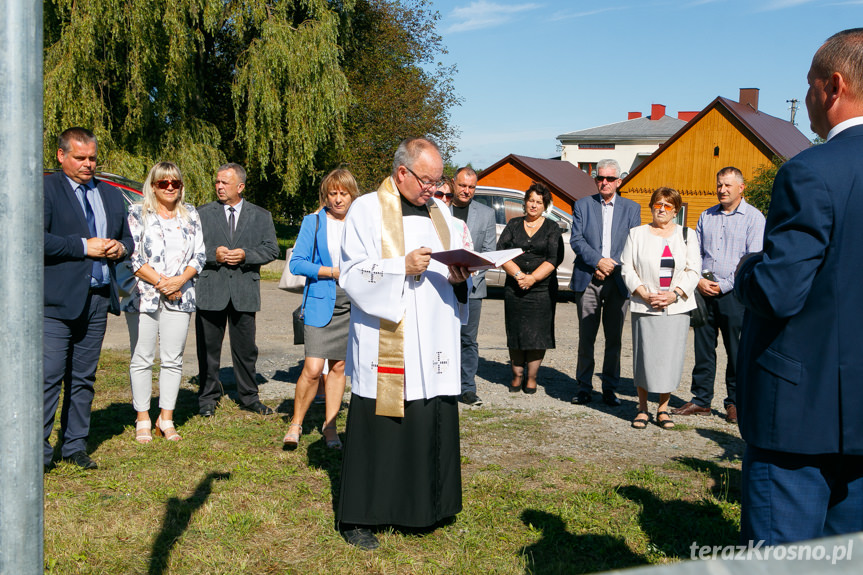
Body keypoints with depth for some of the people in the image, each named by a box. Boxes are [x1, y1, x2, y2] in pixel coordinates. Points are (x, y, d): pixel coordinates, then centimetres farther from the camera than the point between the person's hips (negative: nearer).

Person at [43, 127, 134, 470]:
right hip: (58, 300, -6)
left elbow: (127, 238, 24)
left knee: (84, 378, 12)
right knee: (49, 377, -7)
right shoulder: (46, 189, -4)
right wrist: (85, 247, -16)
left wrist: (120, 247, 1)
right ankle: (38, 451, 2)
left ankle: (75, 446, 21)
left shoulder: (111, 195, 18)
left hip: (98, 299, 6)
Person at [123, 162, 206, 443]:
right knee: (142, 359, 1)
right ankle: (142, 420, 11)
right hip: (143, 296, -2)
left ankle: (166, 419, 13)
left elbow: (199, 254, 7)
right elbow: (132, 255, -6)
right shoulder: (137, 214, 1)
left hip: (179, 297, 3)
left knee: (172, 360, 4)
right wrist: (160, 282, -12)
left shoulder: (190, 215, 11)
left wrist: (179, 280, -9)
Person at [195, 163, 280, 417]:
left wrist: (245, 255, -12)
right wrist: (213, 254, -13)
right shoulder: (203, 213, 8)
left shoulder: (261, 216, 9)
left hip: (244, 290, 0)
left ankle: (249, 397, 19)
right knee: (208, 348, 5)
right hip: (210, 290, 0)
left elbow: (271, 249, 3)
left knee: (245, 348, 6)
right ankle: (208, 398, 17)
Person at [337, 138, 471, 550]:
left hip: (433, 346, 6)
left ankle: (424, 506, 22)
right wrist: (403, 266, -21)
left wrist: (459, 276, -3)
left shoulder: (439, 213, 16)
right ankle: (358, 517, 11)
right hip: (386, 348, -6)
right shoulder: (367, 210, -3)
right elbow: (353, 274, -10)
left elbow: (452, 271, 19)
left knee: (433, 425, 7)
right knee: (378, 428, -1)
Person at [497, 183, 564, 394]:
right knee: (515, 331, 3)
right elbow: (501, 252, 1)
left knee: (537, 333, -2)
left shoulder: (552, 228, 6)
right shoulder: (513, 225, 11)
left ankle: (531, 378, 8)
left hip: (542, 288, -2)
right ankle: (517, 376, 14)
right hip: (514, 288, 2)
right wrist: (517, 274, -13)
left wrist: (532, 278, -14)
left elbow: (554, 258, -4)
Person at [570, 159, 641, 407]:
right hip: (588, 280, 0)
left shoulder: (631, 208, 11)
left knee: (614, 338, 3)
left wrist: (611, 267, -8)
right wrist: (598, 261, -13)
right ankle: (584, 388, 11)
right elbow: (576, 239, -1)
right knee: (586, 338, 1)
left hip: (617, 281, 1)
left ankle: (610, 388, 13)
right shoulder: (582, 205, 9)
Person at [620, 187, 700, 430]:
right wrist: (644, 294, -9)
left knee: (670, 357, 1)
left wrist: (675, 294, -10)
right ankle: (642, 408, 11)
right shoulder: (637, 234, 10)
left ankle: (663, 408, 13)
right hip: (645, 307, -1)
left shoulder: (687, 235, 11)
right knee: (644, 356, -3)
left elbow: (693, 270, 5)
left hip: (676, 307, 1)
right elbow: (627, 268, 4)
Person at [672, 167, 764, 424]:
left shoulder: (753, 217, -2)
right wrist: (698, 280, -3)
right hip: (704, 293, 5)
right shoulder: (706, 216, 14)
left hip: (734, 294, -4)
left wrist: (724, 285, -13)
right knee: (703, 348, 8)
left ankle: (735, 403, 13)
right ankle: (701, 400, 16)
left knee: (737, 352, 1)